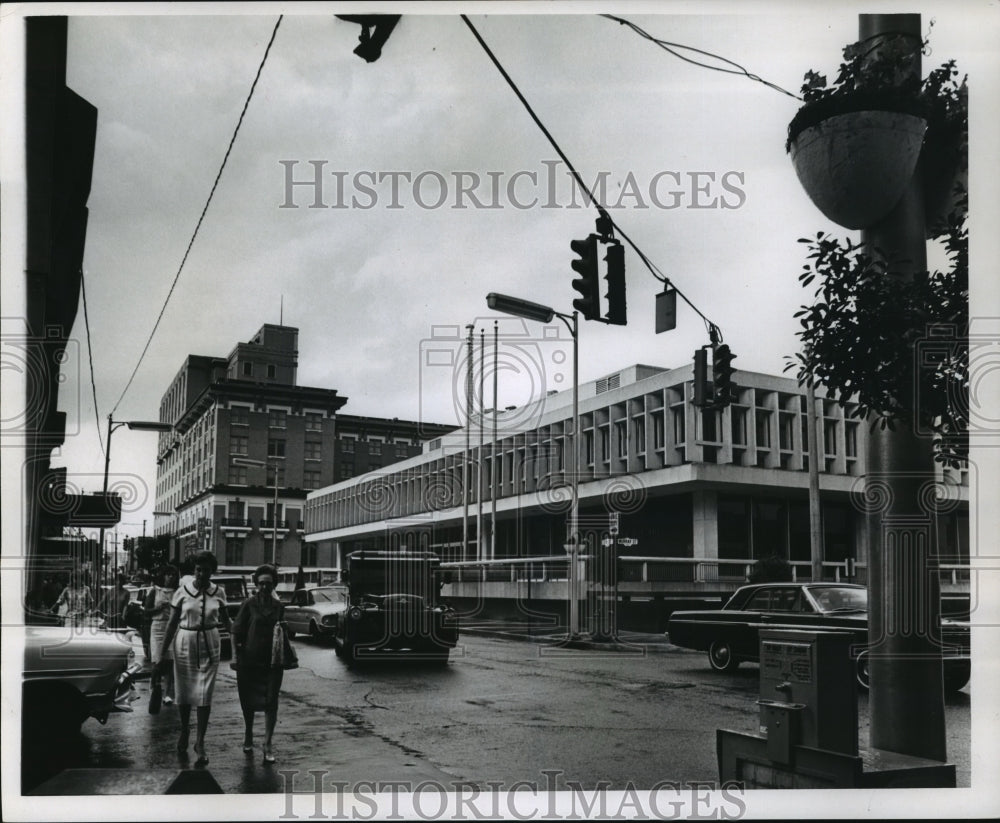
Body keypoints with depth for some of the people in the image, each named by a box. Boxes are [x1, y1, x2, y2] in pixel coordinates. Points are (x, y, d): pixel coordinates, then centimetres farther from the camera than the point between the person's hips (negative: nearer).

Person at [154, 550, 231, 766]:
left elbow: (226, 620, 12)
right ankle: (184, 730, 36)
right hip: (185, 643, 0)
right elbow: (172, 623, 0)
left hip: (209, 644, 0)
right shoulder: (182, 592, -5)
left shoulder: (218, 593, -1)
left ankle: (200, 742, 5)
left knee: (204, 696, -3)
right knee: (183, 692, 10)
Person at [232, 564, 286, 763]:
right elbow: (236, 631, -2)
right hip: (249, 660, -1)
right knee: (248, 700, 12)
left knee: (271, 701, -6)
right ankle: (248, 736, 34)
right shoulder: (249, 604, -3)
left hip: (273, 661, 1)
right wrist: (236, 655, -7)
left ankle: (268, 745, -2)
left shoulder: (279, 606, 6)